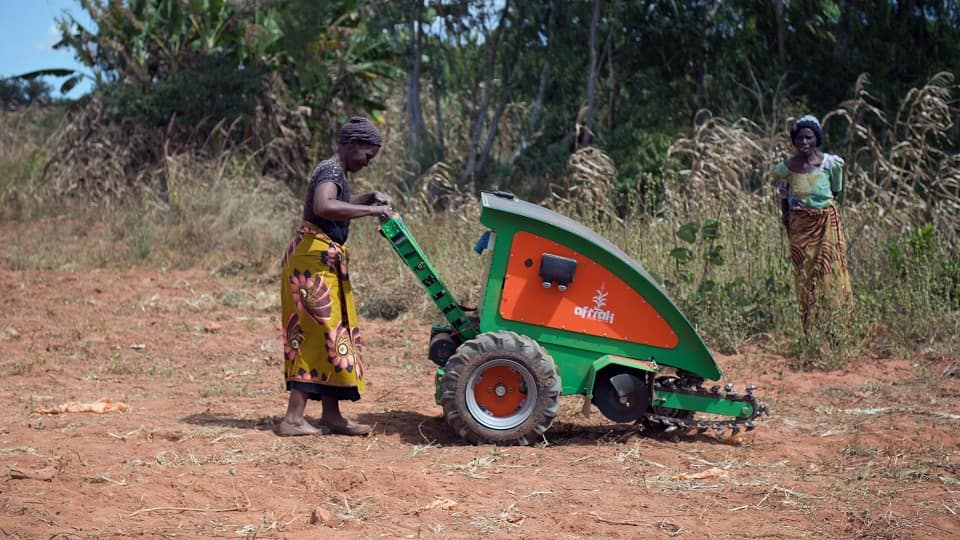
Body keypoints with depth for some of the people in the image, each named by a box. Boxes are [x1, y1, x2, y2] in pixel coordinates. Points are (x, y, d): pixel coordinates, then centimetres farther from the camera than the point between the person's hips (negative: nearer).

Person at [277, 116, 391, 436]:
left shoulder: (336, 172, 18)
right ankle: (293, 419, -9)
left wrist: (367, 199, 21)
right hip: (315, 261, -10)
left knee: (323, 335, 11)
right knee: (322, 333, -9)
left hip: (324, 262, 10)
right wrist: (371, 211, -30)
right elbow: (323, 207, -35)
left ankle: (331, 415, 15)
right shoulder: (331, 171, -14)